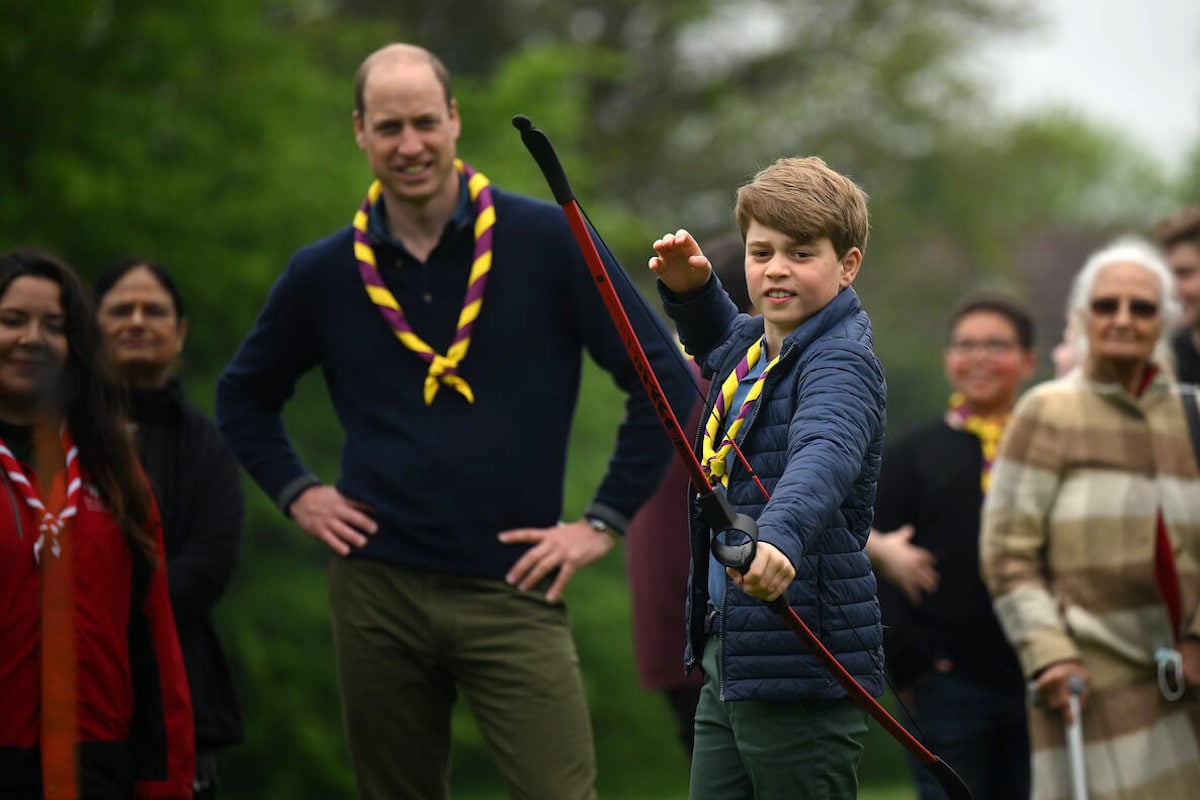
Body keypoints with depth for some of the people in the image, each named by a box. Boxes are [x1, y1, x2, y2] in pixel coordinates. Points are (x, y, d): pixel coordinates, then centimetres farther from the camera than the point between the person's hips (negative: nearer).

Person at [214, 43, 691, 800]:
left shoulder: (549, 241, -4)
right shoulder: (324, 274, 6)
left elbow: (662, 379, -1)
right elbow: (244, 396, 22)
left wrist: (605, 522, -4)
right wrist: (298, 495, 9)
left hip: (513, 588, -3)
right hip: (378, 588, 3)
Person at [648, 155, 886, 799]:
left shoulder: (841, 361, -14)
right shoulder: (749, 346, 13)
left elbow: (825, 454, -35)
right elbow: (717, 339, 39)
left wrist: (782, 534, -55)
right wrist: (690, 288, 17)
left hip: (803, 667, -9)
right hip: (727, 656, 9)